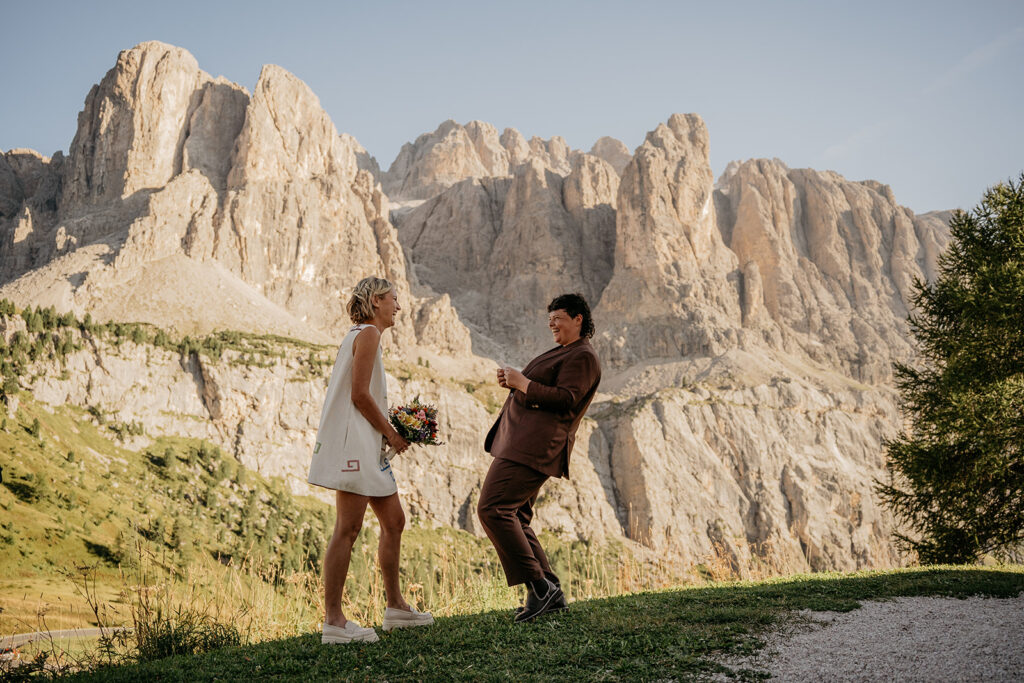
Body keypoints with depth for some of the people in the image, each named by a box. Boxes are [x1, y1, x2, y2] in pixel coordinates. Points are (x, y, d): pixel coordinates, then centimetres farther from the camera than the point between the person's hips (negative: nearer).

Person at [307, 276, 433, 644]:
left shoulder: (365, 335, 22)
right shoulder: (367, 333, -7)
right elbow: (359, 395, -16)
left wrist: (392, 426, 12)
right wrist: (391, 433, -8)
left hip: (368, 446, 11)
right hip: (353, 443, -11)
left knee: (394, 522, 12)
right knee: (348, 529, -10)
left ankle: (396, 606, 21)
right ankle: (333, 621, -8)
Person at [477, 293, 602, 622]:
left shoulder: (582, 357, -7)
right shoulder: (564, 353, 26)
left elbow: (565, 399, -20)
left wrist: (523, 383, -17)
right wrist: (513, 383, 8)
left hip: (537, 443, -11)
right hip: (520, 443, 11)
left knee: (492, 509, -17)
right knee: (514, 518, 8)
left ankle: (538, 586, -14)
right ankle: (551, 593, 9)